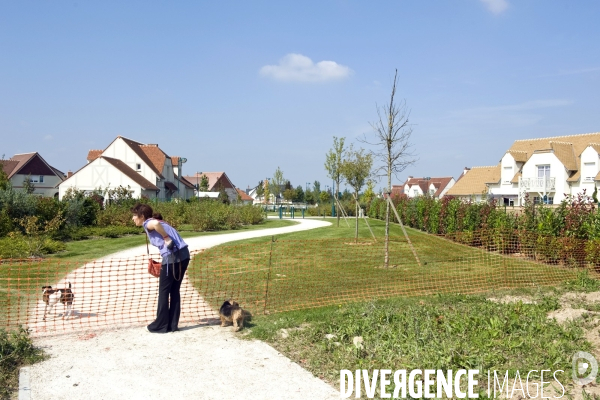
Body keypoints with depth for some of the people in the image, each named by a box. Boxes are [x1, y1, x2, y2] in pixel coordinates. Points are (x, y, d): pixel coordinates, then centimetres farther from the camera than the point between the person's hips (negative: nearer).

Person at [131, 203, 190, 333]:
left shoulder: (147, 223, -3)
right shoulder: (154, 222, 24)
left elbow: (156, 224, -27)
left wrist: (166, 238, -16)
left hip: (173, 257, -9)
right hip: (183, 254, 9)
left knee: (164, 291, 5)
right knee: (174, 290, 15)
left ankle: (160, 326, 13)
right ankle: (172, 325, 20)